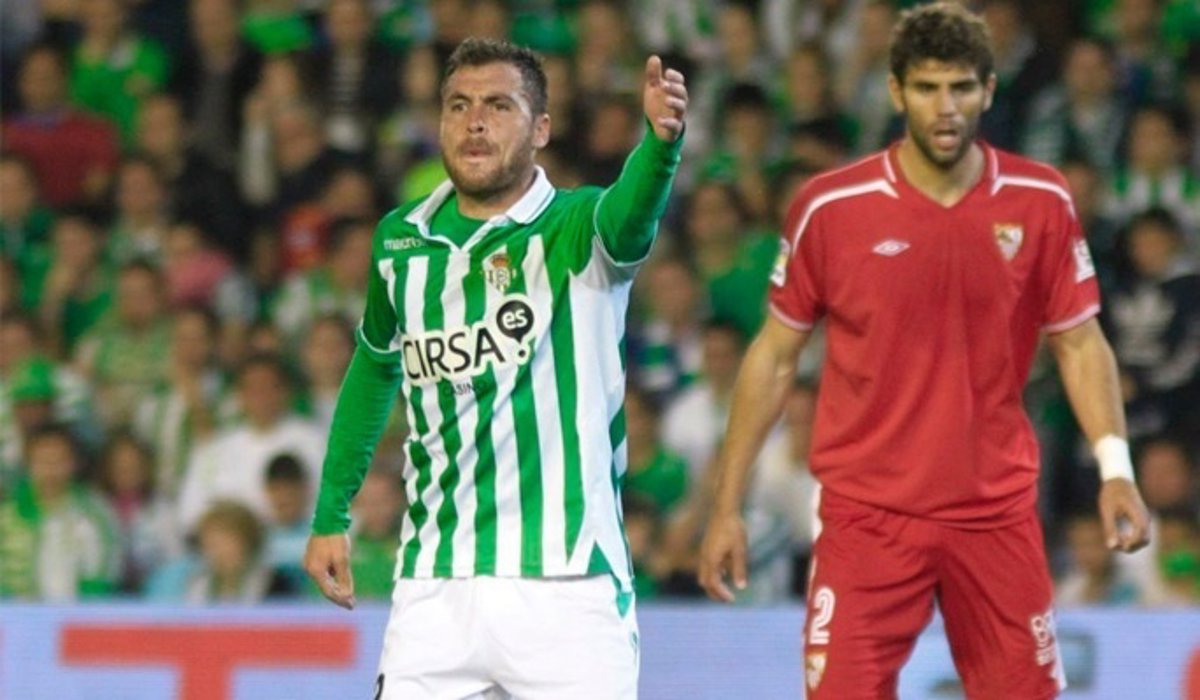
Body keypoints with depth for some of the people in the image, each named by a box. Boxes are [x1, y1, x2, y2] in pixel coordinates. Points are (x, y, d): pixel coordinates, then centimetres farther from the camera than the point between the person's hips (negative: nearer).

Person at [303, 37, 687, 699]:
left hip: (566, 584, -4)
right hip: (435, 587, 4)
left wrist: (660, 142, -51)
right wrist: (331, 515, 25)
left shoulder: (572, 229, -5)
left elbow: (626, 218, -29)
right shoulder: (401, 241, 9)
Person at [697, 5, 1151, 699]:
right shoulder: (830, 207, -4)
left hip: (999, 512, 2)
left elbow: (1079, 343, 8)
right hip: (867, 511, -2)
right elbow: (775, 356, 5)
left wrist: (1115, 467, -8)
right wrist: (728, 505, 4)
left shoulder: (1042, 203, 0)